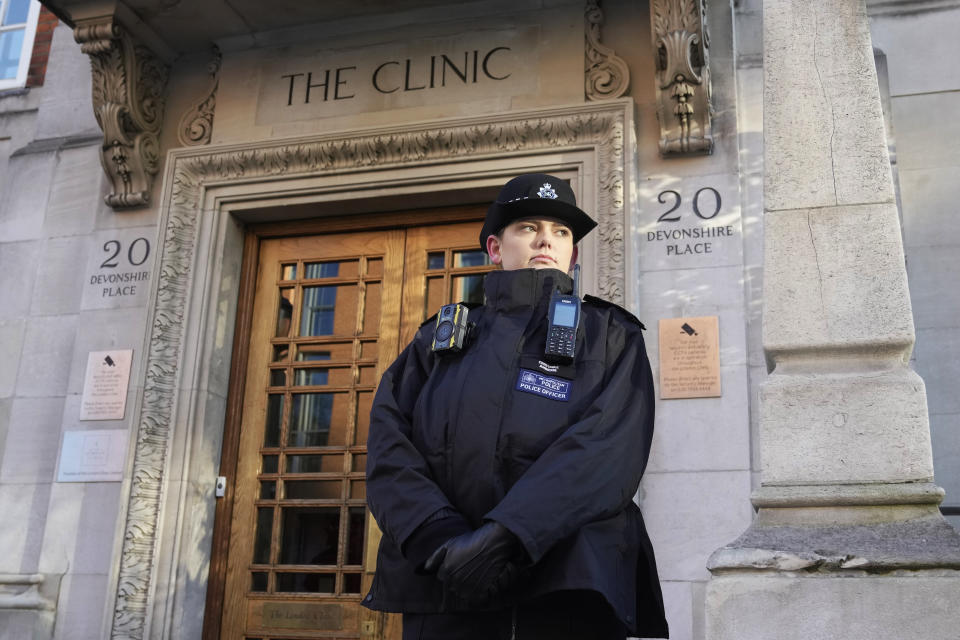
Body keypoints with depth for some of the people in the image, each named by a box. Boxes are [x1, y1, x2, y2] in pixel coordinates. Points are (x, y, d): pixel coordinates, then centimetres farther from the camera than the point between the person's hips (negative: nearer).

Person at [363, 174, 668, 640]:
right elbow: (388, 446, 2)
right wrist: (440, 537, -16)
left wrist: (504, 537, -22)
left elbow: (607, 448, -9)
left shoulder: (610, 337, 8)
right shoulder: (439, 338, 15)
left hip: (569, 589, -1)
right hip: (444, 592, 2)